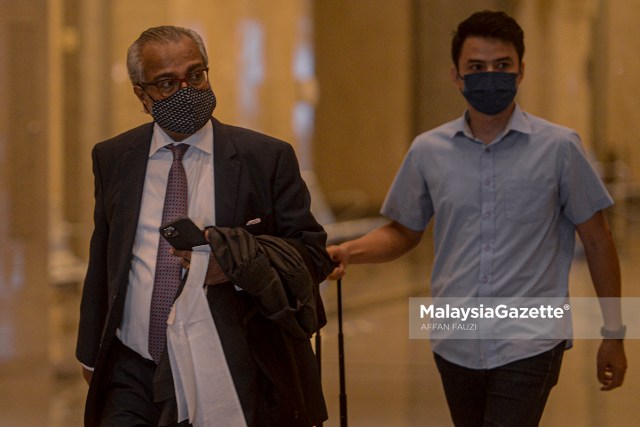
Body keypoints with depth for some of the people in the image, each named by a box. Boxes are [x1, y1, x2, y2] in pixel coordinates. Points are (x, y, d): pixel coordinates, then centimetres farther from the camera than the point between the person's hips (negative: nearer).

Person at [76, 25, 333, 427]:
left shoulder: (266, 158, -2)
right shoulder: (113, 159, 9)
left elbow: (312, 254, -2)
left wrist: (237, 261, -19)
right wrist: (92, 352, 19)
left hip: (230, 378, -2)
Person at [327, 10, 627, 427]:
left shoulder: (559, 147, -3)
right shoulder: (429, 150, 4)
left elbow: (596, 239, 3)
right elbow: (404, 231, 14)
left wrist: (613, 333, 4)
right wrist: (349, 251, -5)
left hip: (530, 345, -3)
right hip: (456, 346, 3)